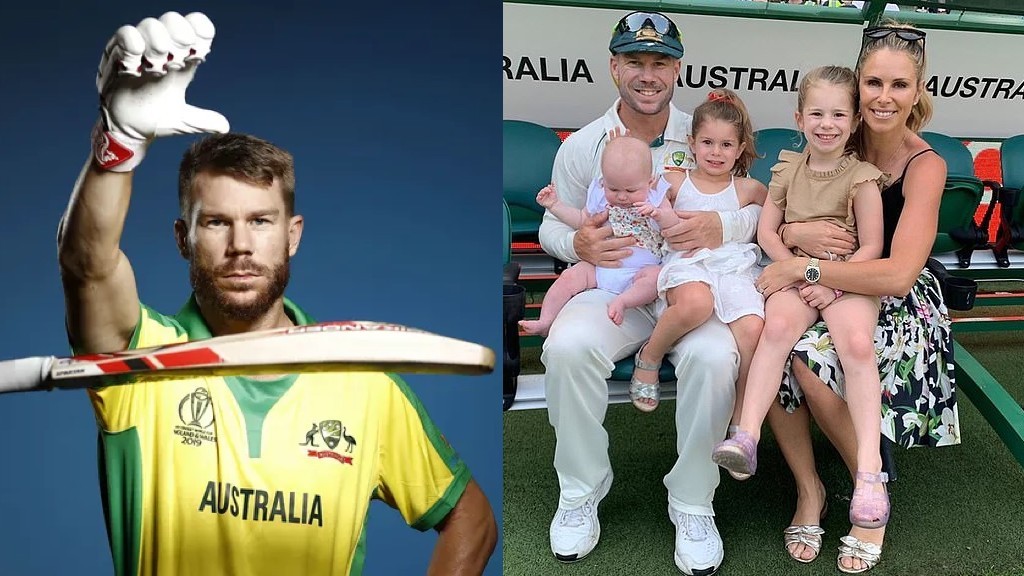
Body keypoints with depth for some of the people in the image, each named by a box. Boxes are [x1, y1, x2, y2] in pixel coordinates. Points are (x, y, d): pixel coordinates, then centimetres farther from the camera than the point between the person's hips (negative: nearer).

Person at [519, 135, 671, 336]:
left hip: (639, 269, -3)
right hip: (598, 266, 3)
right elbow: (581, 220, 23)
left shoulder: (655, 197, 1)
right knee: (569, 277, -17)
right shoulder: (599, 194, 9)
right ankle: (545, 322, -13)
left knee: (655, 276, -33)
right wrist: (555, 205, 14)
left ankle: (621, 301, -45)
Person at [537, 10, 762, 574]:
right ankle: (580, 489, -7)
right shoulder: (582, 146, 6)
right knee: (567, 347, -32)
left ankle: (692, 502, -8)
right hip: (610, 286, 1)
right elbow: (551, 227, 13)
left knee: (714, 356, -33)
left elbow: (762, 208, 3)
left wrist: (723, 226, -20)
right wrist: (578, 243, -12)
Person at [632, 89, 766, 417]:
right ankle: (649, 357, -10)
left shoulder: (747, 189, 20)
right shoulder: (674, 182, 17)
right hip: (687, 264, -2)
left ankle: (740, 420, -15)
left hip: (735, 267, 2)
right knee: (696, 303, -39)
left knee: (753, 327, -28)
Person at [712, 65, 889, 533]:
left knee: (857, 343, -30)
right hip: (794, 274, 2)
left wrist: (831, 284, -15)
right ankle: (746, 436, -36)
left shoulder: (861, 177, 1)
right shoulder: (788, 168, 11)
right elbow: (766, 232, 9)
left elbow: (871, 247, -2)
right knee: (777, 324, -30)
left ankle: (869, 470, -28)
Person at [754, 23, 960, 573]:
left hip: (900, 306, -4)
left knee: (810, 360, -33)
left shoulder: (925, 166, -13)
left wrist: (803, 269, -26)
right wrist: (794, 232, -20)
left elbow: (898, 273, -25)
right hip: (832, 293, 4)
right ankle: (809, 488, -10)